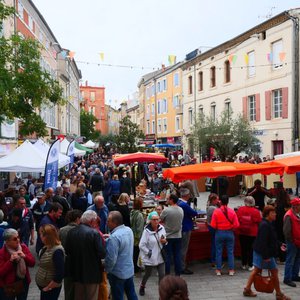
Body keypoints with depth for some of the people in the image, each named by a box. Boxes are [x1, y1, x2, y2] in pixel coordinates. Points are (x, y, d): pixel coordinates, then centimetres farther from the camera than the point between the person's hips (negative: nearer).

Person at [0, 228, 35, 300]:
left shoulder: (23, 247, -4)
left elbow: (32, 263, -5)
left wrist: (24, 256, -22)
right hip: (8, 285, -4)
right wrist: (11, 260, -29)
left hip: (24, 282, 4)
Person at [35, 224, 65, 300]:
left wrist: (48, 287, -17)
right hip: (42, 285, 8)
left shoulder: (57, 251, -26)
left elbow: (60, 274, -25)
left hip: (51, 289, -8)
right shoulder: (46, 247, 0)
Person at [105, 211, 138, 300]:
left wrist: (107, 270, -7)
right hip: (130, 270, 7)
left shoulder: (114, 237, -27)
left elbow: (111, 259, -26)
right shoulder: (129, 230, -2)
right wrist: (108, 240, 4)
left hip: (118, 273, -7)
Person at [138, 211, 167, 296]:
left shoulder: (162, 228, -6)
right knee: (148, 274, 18)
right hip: (150, 257, -3)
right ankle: (142, 286, 46)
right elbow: (141, 245, -18)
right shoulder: (147, 231, -21)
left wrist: (164, 241, -13)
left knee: (162, 275, 1)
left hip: (160, 256, 3)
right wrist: (148, 252, -15)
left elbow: (164, 240, 9)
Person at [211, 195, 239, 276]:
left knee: (218, 252, 9)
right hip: (229, 233, 1)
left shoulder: (216, 211, -11)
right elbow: (236, 225, -8)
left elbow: (213, 225, -11)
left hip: (219, 233, -1)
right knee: (230, 252, 10)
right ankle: (231, 270, 15)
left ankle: (218, 270, 15)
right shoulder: (232, 211, -8)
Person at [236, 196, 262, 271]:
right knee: (251, 249, 8)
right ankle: (250, 265, 12)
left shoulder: (240, 209, -9)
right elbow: (259, 222, -5)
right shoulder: (256, 211, -14)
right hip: (252, 233, -2)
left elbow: (237, 219, 0)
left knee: (243, 248, 13)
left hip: (242, 232, 2)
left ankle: (244, 264, 22)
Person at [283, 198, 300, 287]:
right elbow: (286, 231, -22)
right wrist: (292, 241, -14)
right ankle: (287, 279, 4)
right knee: (290, 261, -3)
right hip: (292, 242, -9)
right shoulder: (289, 216, -19)